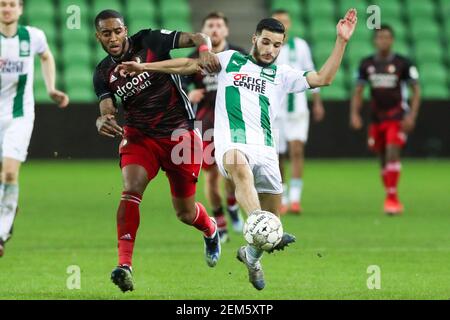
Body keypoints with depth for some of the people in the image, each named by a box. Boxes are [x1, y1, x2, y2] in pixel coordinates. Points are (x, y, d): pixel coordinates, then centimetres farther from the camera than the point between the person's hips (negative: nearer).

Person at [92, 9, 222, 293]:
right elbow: (106, 113, -1)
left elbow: (197, 38, -8)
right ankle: (125, 264, -30)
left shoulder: (149, 41, -7)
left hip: (179, 133, -2)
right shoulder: (103, 74, 3)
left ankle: (211, 231, 44)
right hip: (139, 136, 2)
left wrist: (205, 49, -32)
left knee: (185, 212, 7)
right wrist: (103, 122, -26)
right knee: (131, 190, -26)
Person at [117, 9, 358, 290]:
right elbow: (190, 64, 19)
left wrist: (342, 41, 4)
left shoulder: (282, 75, 20)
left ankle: (251, 254, 31)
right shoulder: (231, 60, 19)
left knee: (273, 211, -1)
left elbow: (323, 78, 10)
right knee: (239, 165, -39)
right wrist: (145, 67, 15)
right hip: (231, 145, -3)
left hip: (265, 150, 4)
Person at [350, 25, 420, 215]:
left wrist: (412, 115, -11)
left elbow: (416, 90, -1)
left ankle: (392, 197, -16)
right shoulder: (367, 64, 5)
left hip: (397, 117, -4)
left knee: (392, 153, -18)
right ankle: (391, 198, 20)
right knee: (383, 159, 8)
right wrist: (354, 114, -3)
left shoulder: (402, 64, -5)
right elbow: (358, 92, 11)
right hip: (377, 119, 4)